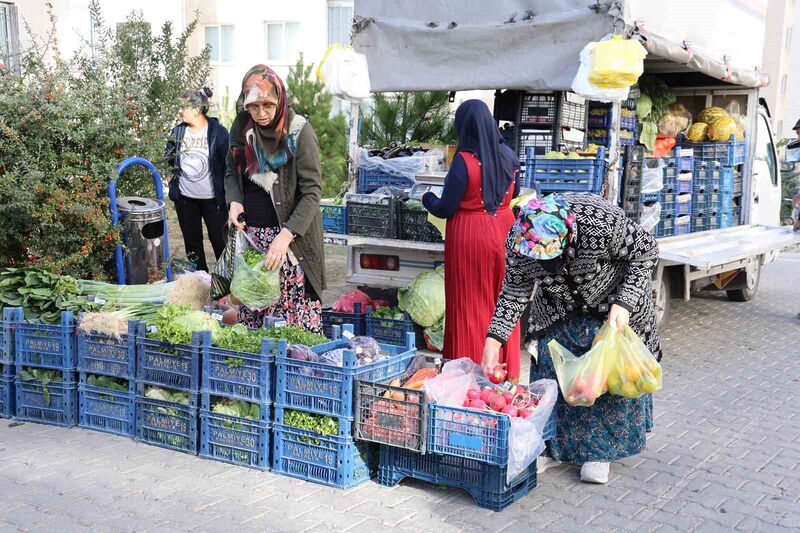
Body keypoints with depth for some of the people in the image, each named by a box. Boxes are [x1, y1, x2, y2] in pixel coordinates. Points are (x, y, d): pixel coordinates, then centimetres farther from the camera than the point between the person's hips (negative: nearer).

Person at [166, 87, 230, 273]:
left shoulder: (218, 132, -12)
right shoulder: (178, 131, 1)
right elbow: (169, 157, 14)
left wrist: (226, 196, -11)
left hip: (212, 199, -5)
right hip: (185, 198, 5)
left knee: (219, 240, 6)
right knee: (192, 241, 14)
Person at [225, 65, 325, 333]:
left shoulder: (299, 132, -10)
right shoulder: (241, 127, 5)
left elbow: (311, 192, -12)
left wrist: (286, 236, -22)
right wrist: (234, 201, -5)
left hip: (291, 235, -4)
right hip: (249, 233, 4)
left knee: (295, 309, -7)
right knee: (250, 313, 4)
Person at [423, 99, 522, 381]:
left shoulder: (464, 160, -16)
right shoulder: (508, 155, 1)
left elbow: (445, 209, -12)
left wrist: (428, 199, 8)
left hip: (470, 235, -5)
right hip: (503, 230, 6)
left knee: (470, 305, 5)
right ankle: (505, 374, 24)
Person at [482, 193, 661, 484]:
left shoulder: (601, 221, -40)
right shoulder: (518, 240, -28)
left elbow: (646, 251, -22)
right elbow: (514, 291, -14)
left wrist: (624, 304, -30)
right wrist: (494, 339, -24)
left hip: (613, 303, -3)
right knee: (548, 365, 1)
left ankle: (600, 450, 14)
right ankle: (552, 446, 18)